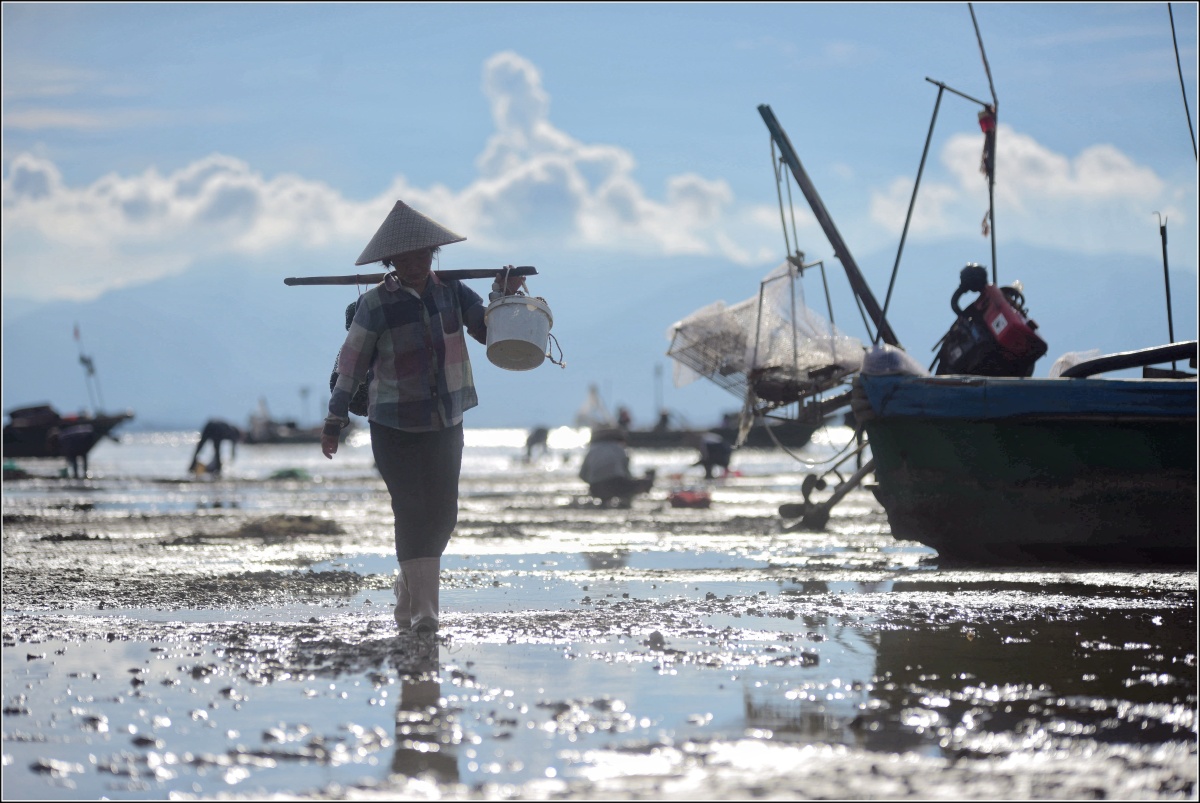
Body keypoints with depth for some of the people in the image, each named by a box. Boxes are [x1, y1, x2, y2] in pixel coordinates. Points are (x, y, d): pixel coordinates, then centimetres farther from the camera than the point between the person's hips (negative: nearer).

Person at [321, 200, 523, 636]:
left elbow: (488, 330, 2)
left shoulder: (451, 291, 2)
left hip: (445, 424, 4)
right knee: (412, 511, -10)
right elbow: (351, 363, -6)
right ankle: (422, 609, -8)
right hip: (395, 427, -4)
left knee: (443, 512, 7)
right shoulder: (377, 304, -10)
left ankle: (408, 586, 29)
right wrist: (335, 420, -4)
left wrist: (504, 295, -16)